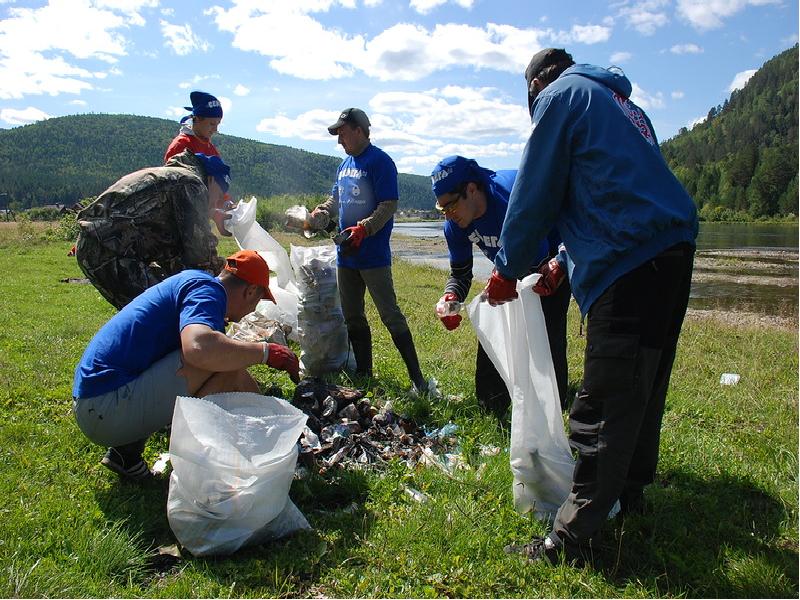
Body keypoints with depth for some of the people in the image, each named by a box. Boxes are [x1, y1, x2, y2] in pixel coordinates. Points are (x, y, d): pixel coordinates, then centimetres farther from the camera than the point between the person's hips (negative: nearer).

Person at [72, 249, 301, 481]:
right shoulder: (207, 289, -11)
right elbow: (199, 347, -37)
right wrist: (265, 351, -21)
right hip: (106, 410, -10)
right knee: (226, 365, -21)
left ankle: (127, 449, 13)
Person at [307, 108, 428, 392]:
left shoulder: (379, 161, -9)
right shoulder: (345, 164, 16)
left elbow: (389, 206, -16)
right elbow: (335, 198, 24)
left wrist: (364, 229, -29)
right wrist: (320, 213, 3)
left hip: (373, 255, -9)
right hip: (345, 254, 9)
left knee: (390, 315, -8)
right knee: (352, 317, 13)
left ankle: (417, 378, -1)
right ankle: (364, 374, 24)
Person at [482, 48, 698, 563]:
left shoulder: (559, 95, 4)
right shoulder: (622, 102, 28)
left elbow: (535, 194, -2)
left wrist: (508, 270, 8)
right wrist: (565, 262, 33)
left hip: (629, 260, -9)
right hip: (674, 249, 9)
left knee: (603, 405, -8)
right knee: (644, 386, 20)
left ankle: (574, 538, 0)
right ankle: (631, 491, 37)